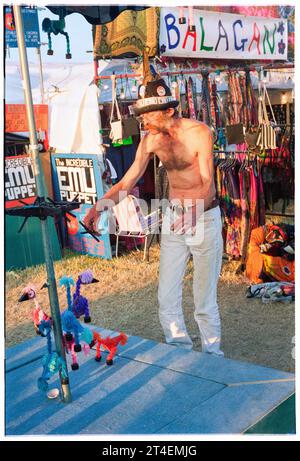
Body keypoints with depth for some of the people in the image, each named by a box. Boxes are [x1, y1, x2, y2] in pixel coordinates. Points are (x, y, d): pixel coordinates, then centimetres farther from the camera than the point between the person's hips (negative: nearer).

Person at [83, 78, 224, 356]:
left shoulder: (198, 132, -16)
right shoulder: (150, 140, -2)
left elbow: (208, 183, -22)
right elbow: (129, 180, -2)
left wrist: (194, 211, -42)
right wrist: (100, 206, -18)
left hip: (205, 218, -4)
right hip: (174, 216, 5)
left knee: (205, 300, -1)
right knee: (166, 298, 2)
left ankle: (212, 357, 17)